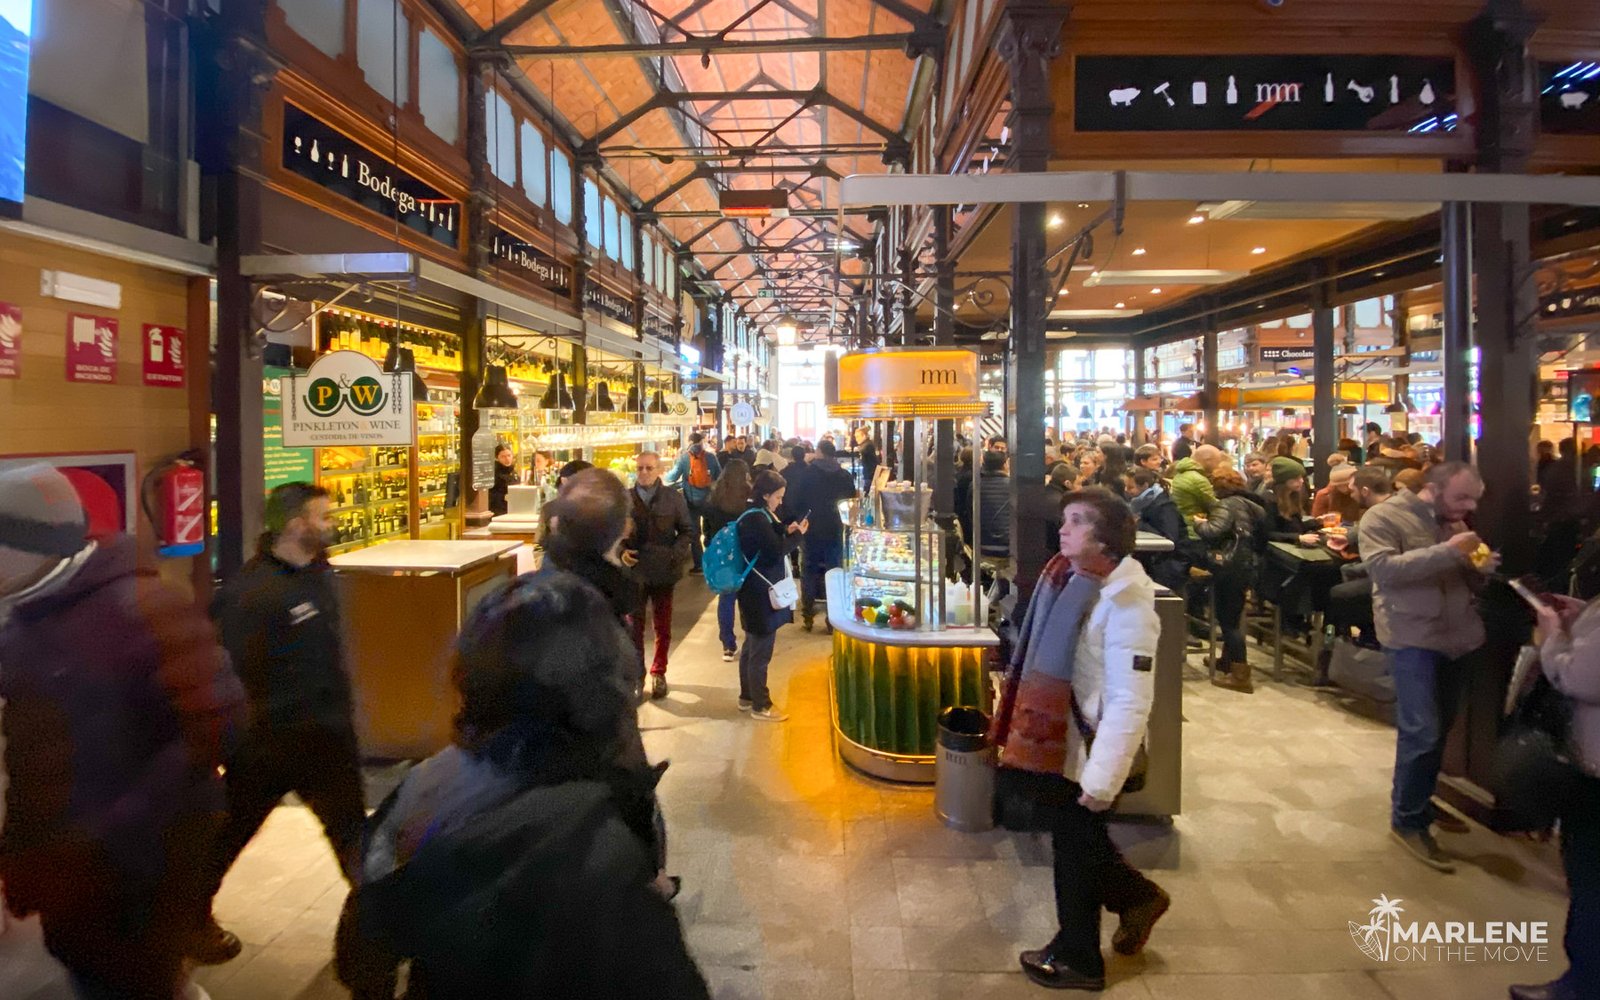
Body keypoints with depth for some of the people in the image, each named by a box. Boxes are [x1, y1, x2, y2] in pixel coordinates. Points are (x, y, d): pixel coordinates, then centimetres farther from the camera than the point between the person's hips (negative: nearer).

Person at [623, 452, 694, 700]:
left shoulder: (674, 498, 0)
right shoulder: (624, 498, -1)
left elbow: (688, 530, 3)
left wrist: (676, 553, -12)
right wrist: (621, 551, -12)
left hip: (663, 571, 1)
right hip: (634, 571, 0)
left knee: (663, 626, 12)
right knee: (634, 625, 7)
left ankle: (658, 672, 28)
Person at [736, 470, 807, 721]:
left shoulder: (756, 515, 10)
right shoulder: (757, 519, -21)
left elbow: (770, 543, 16)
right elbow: (776, 551, -20)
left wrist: (785, 531, 2)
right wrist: (796, 535, -7)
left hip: (755, 592, 11)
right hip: (762, 594, -11)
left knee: (751, 647, 19)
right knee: (761, 651, 0)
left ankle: (747, 697, 31)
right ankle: (760, 706, 10)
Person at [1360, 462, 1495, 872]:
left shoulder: (1455, 523, 13)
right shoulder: (1383, 517, -8)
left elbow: (1467, 583, 20)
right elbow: (1383, 568, -23)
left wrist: (1481, 568, -2)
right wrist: (1447, 551, -25)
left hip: (1459, 637, 7)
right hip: (1413, 639, -7)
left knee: (1439, 729, 15)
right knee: (1421, 732, -9)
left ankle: (1420, 801, 31)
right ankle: (1408, 819, 3)